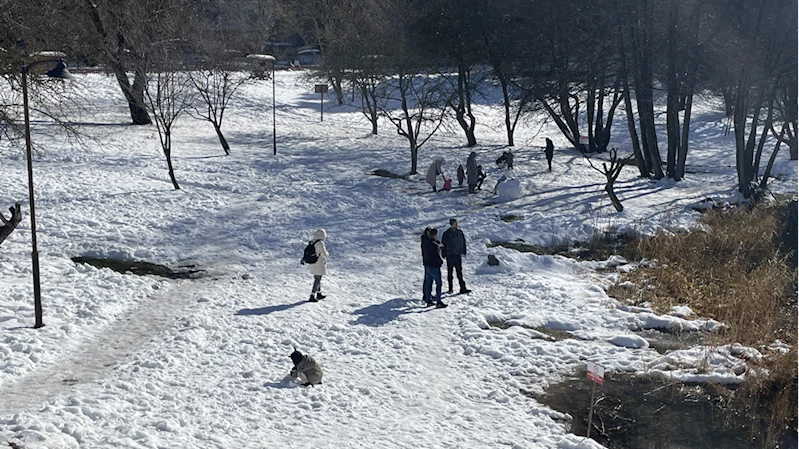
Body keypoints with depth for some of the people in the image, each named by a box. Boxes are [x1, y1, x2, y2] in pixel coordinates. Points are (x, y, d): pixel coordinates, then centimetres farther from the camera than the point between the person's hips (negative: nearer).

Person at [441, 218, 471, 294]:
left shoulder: (460, 232, 3)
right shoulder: (446, 234, -7)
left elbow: (463, 242, 12)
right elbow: (443, 244, -4)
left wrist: (463, 252, 8)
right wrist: (444, 255, -6)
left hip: (458, 254, 2)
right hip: (450, 255, -2)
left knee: (459, 271, -1)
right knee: (450, 271, 7)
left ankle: (463, 288, -2)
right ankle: (450, 288, 16)